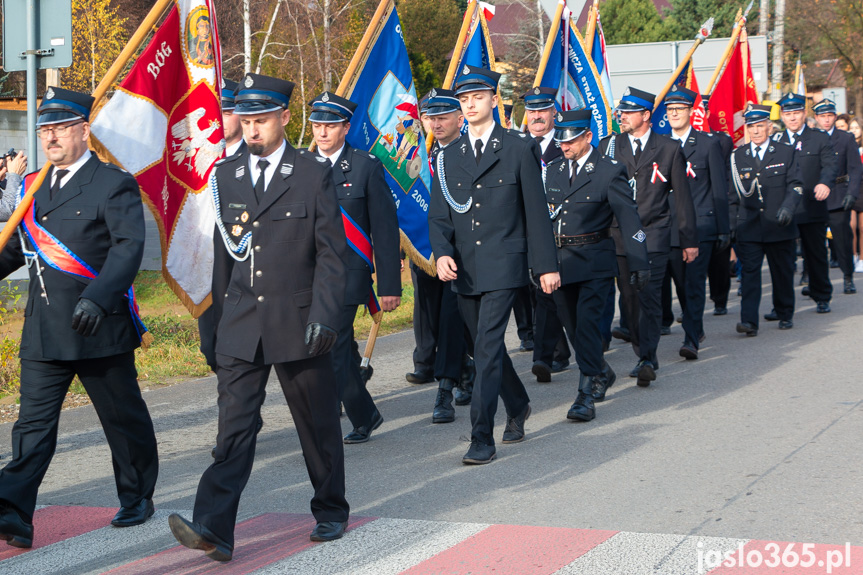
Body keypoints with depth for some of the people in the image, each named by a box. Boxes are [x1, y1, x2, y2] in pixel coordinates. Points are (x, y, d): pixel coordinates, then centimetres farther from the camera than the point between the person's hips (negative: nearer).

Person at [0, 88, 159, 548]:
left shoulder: (113, 185, -7)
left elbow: (130, 246, -18)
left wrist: (97, 297, -30)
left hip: (99, 328, -5)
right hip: (43, 332, 5)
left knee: (124, 417, 10)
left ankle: (137, 498, 29)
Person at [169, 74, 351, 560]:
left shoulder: (314, 174, -3)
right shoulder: (225, 176, 8)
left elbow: (332, 252, -6)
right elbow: (223, 254, 13)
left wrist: (325, 316, -14)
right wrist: (221, 316, 14)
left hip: (299, 323, -2)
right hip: (241, 324, 2)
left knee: (319, 424, 10)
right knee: (234, 426, -6)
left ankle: (331, 511, 29)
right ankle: (213, 529, -13)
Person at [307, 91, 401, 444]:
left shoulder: (367, 167, -2)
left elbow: (385, 229, -2)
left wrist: (390, 284, -6)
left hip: (348, 277, -5)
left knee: (332, 352, -13)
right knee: (341, 351, 14)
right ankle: (365, 417, 31)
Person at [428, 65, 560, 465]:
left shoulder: (519, 149, 0)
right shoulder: (448, 157, 10)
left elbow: (536, 210, 1)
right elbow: (439, 215, 8)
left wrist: (546, 265, -2)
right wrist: (442, 253, -12)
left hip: (502, 266, -5)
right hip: (463, 268, 5)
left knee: (487, 347, -13)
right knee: (486, 347, 16)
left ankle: (482, 439, -11)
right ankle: (517, 406, 40)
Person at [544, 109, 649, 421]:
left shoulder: (609, 171, -6)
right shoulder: (554, 169, 9)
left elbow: (629, 218, -7)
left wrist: (639, 264, -10)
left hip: (595, 261, -6)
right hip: (560, 260, 6)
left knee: (587, 322, -14)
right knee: (572, 325, 12)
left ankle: (586, 395, -11)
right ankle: (601, 373, 36)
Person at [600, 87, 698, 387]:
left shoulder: (669, 149, 5)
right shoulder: (609, 146, 10)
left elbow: (682, 197, 7)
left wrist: (689, 240, 6)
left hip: (653, 235, -3)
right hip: (618, 235, 3)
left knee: (649, 296, -13)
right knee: (628, 298, 5)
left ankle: (647, 360, -16)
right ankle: (643, 353, 18)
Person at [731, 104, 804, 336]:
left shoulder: (786, 152, 4)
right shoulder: (737, 156, 8)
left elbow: (796, 184, -2)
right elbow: (733, 194, 11)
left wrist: (788, 206, -20)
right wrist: (732, 224, 7)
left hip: (779, 227, 0)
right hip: (749, 228, 0)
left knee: (783, 272, 10)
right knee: (749, 272, -10)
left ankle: (785, 315, 28)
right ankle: (749, 321, -15)